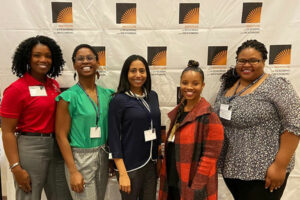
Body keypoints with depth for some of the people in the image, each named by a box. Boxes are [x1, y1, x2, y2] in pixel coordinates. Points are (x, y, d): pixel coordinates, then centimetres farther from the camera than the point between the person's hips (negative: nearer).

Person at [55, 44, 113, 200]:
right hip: (79, 158, -5)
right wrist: (73, 172, -14)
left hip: (103, 157, 5)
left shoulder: (107, 94, 4)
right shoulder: (69, 97, -10)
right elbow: (61, 135, -11)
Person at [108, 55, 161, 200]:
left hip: (152, 162, 5)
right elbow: (113, 137, -12)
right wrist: (122, 173, -14)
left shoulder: (153, 96, 4)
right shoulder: (119, 100, -12)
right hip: (130, 166, -5)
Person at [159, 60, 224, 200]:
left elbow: (210, 156, -18)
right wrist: (166, 177, 10)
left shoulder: (209, 117, -17)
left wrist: (196, 188, -17)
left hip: (192, 187, -6)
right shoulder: (178, 111, 5)